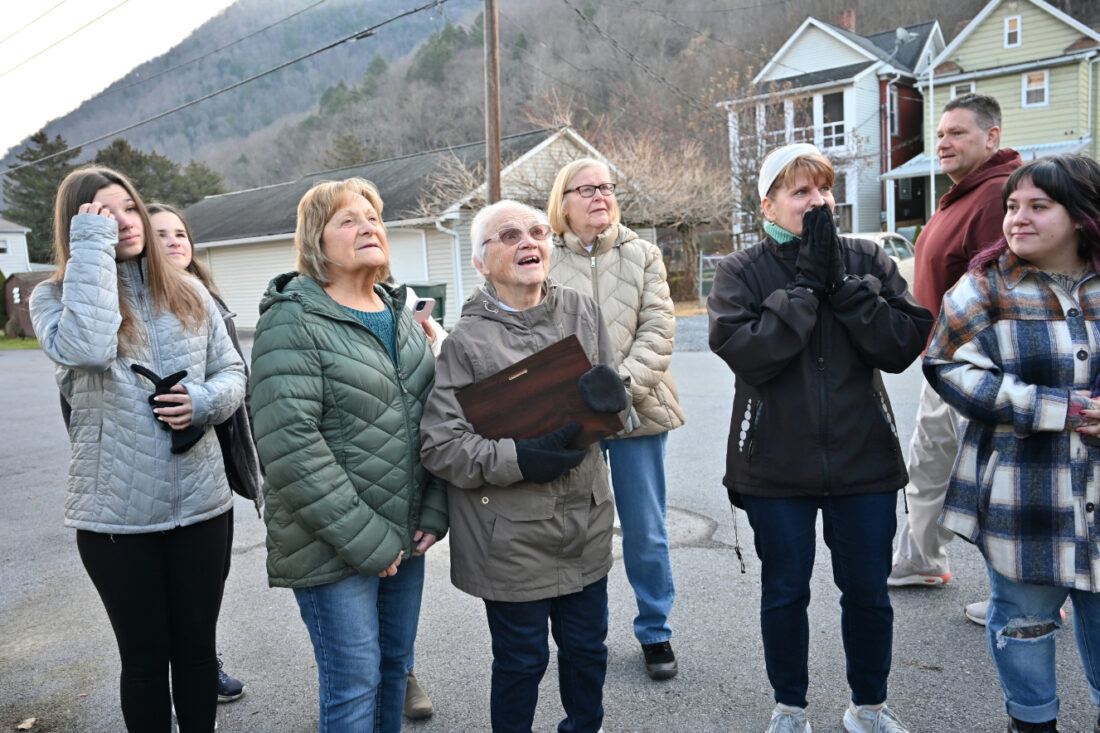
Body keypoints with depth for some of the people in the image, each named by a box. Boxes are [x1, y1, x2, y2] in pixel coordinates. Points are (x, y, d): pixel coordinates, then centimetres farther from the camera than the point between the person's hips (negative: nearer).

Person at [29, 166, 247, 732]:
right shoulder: (53, 297, -3)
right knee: (144, 655, 13)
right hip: (116, 515, -2)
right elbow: (88, 349, -25)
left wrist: (206, 400, -13)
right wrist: (92, 245, -17)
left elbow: (232, 372, 9)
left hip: (202, 504, 2)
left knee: (197, 645, 16)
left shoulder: (187, 293, 5)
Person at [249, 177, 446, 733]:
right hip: (333, 546, -7)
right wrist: (367, 541, -18)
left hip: (404, 535, 7)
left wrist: (434, 512, 1)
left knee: (395, 665, 19)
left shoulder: (398, 312, 10)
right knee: (355, 684, 4)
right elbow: (290, 446, -21)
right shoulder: (292, 322, -12)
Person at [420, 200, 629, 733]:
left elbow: (615, 403, 9)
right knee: (521, 661, 12)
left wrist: (608, 394, -15)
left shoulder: (581, 311, 2)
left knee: (587, 649, 20)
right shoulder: (467, 340, -10)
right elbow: (438, 444, -12)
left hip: (585, 521, 5)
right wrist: (520, 459, -23)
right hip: (512, 538, -4)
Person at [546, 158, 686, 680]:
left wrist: (623, 384, -15)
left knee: (646, 532, 9)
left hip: (636, 412, 1)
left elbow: (658, 328, -1)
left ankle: (655, 632, 28)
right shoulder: (544, 261, 1)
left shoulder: (643, 255, 7)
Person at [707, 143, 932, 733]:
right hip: (776, 464, -1)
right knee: (785, 592, 13)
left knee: (867, 591, 13)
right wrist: (805, 284, -18)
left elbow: (905, 344, -9)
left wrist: (842, 283, -16)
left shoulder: (868, 261, 2)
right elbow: (744, 351, -20)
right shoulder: (741, 272, -4)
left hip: (864, 459, 2)